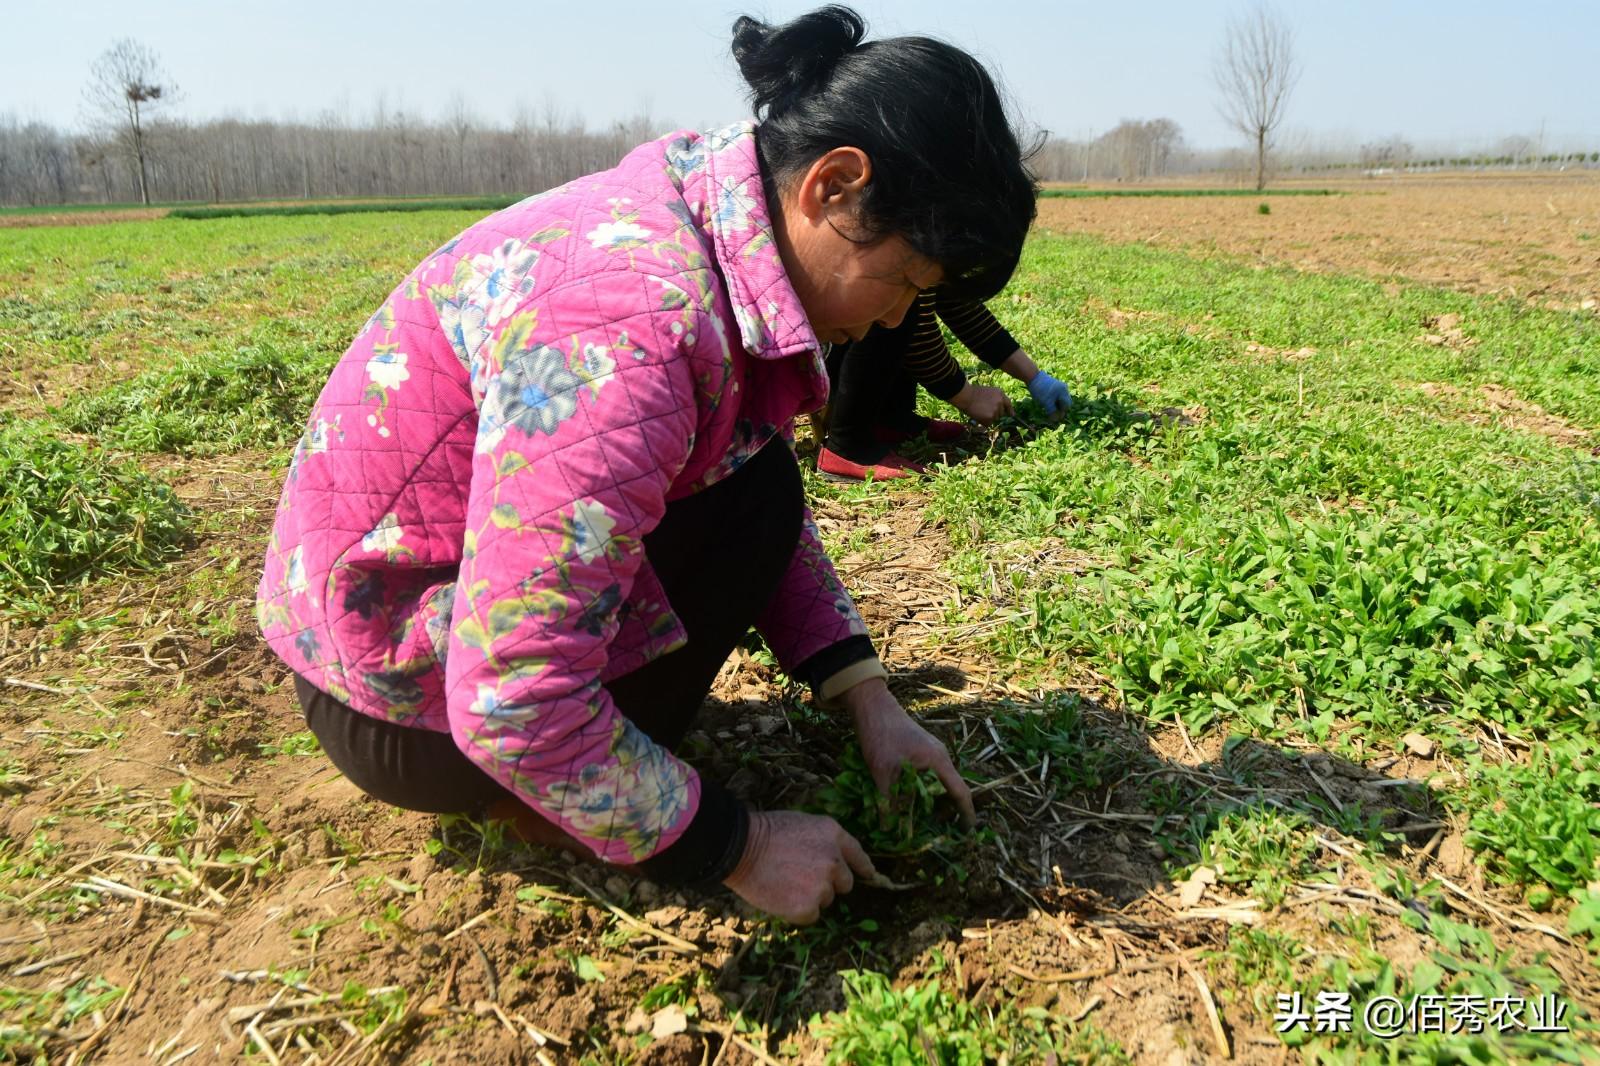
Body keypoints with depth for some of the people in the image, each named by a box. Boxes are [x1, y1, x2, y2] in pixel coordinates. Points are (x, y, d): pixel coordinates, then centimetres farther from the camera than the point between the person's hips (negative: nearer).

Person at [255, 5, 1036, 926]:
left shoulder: (716, 231, -4)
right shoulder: (627, 323, -34)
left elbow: (775, 517, 5)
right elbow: (513, 706, -33)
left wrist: (868, 700, -2)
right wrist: (738, 845, -20)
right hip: (399, 693, -8)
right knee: (751, 499, -16)